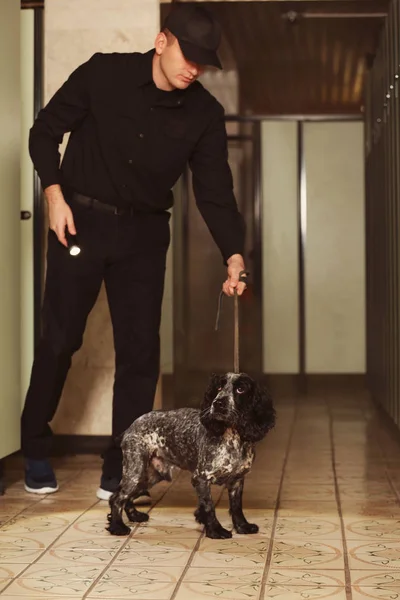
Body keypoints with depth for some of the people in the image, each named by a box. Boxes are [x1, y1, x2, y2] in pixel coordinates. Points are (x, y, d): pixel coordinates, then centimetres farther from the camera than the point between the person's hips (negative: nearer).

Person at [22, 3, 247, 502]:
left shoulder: (205, 114, -5)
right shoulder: (104, 74, -10)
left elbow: (215, 191, -5)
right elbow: (45, 131, -1)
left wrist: (233, 255, -19)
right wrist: (54, 193, -13)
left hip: (143, 234, 2)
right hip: (79, 220, -2)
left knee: (140, 349, -3)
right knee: (59, 339, 1)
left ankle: (119, 473, 6)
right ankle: (35, 454, 20)